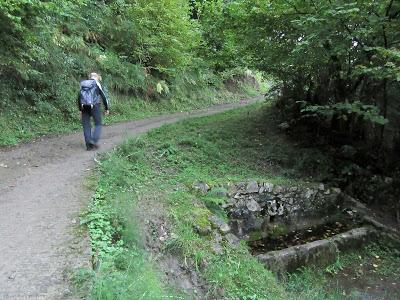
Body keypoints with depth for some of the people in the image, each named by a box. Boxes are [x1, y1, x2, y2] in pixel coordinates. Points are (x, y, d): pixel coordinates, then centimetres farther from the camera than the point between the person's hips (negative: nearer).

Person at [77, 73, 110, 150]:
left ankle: (89, 145, 8)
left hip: (84, 107, 4)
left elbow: (79, 98, 14)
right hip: (95, 107, -4)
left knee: (86, 126, 9)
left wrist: (80, 110, 20)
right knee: (98, 125, 8)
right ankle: (94, 141, -10)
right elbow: (104, 97, -3)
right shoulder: (97, 84, 2)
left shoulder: (83, 85, 15)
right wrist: (106, 108, 5)